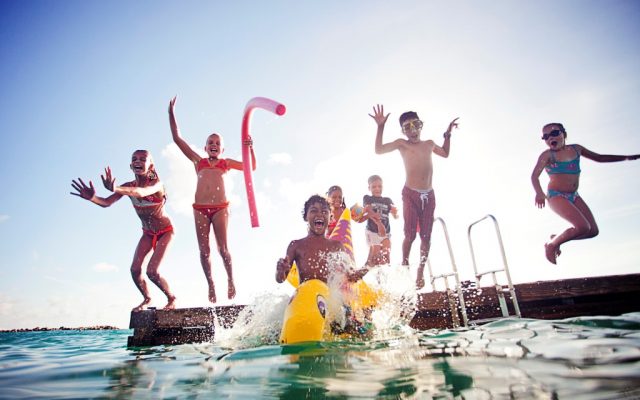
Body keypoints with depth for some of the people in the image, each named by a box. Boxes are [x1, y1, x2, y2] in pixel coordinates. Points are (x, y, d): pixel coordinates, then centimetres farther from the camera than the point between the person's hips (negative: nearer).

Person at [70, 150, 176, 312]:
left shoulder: (156, 183, -25)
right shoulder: (128, 186, -9)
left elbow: (141, 192, -47)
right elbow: (106, 202, -21)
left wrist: (116, 189, -64)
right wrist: (92, 197, -43)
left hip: (165, 231, -5)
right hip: (147, 233, 5)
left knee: (152, 271, -15)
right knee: (135, 269, -5)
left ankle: (172, 298, 10)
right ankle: (146, 298, 24)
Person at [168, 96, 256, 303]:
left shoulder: (226, 162, 16)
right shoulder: (198, 161, 16)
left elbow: (251, 167, 14)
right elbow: (177, 139, 17)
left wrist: (251, 149, -1)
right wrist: (171, 114, 16)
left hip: (220, 208, -2)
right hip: (200, 208, 2)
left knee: (222, 248, -4)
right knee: (204, 250, 2)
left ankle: (230, 280, 14)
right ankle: (211, 284, 14)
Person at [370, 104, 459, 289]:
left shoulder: (429, 144, 16)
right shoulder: (402, 143, 3)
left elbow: (445, 154, 35)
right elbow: (378, 150, -10)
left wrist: (448, 134, 27)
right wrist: (380, 127, -15)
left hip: (429, 195, 4)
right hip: (410, 194, -4)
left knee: (426, 236, 4)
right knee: (410, 235, -9)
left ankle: (420, 272, 16)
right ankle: (404, 266, 9)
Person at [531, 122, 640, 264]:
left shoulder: (576, 149, 7)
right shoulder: (547, 155, -11)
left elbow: (599, 158, 23)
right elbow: (535, 175, -22)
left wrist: (627, 157, 23)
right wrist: (539, 193, -39)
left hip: (574, 195, 7)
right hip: (556, 195, -7)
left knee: (593, 230, 2)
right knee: (583, 227, -21)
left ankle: (557, 238, 19)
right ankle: (551, 245, -2)